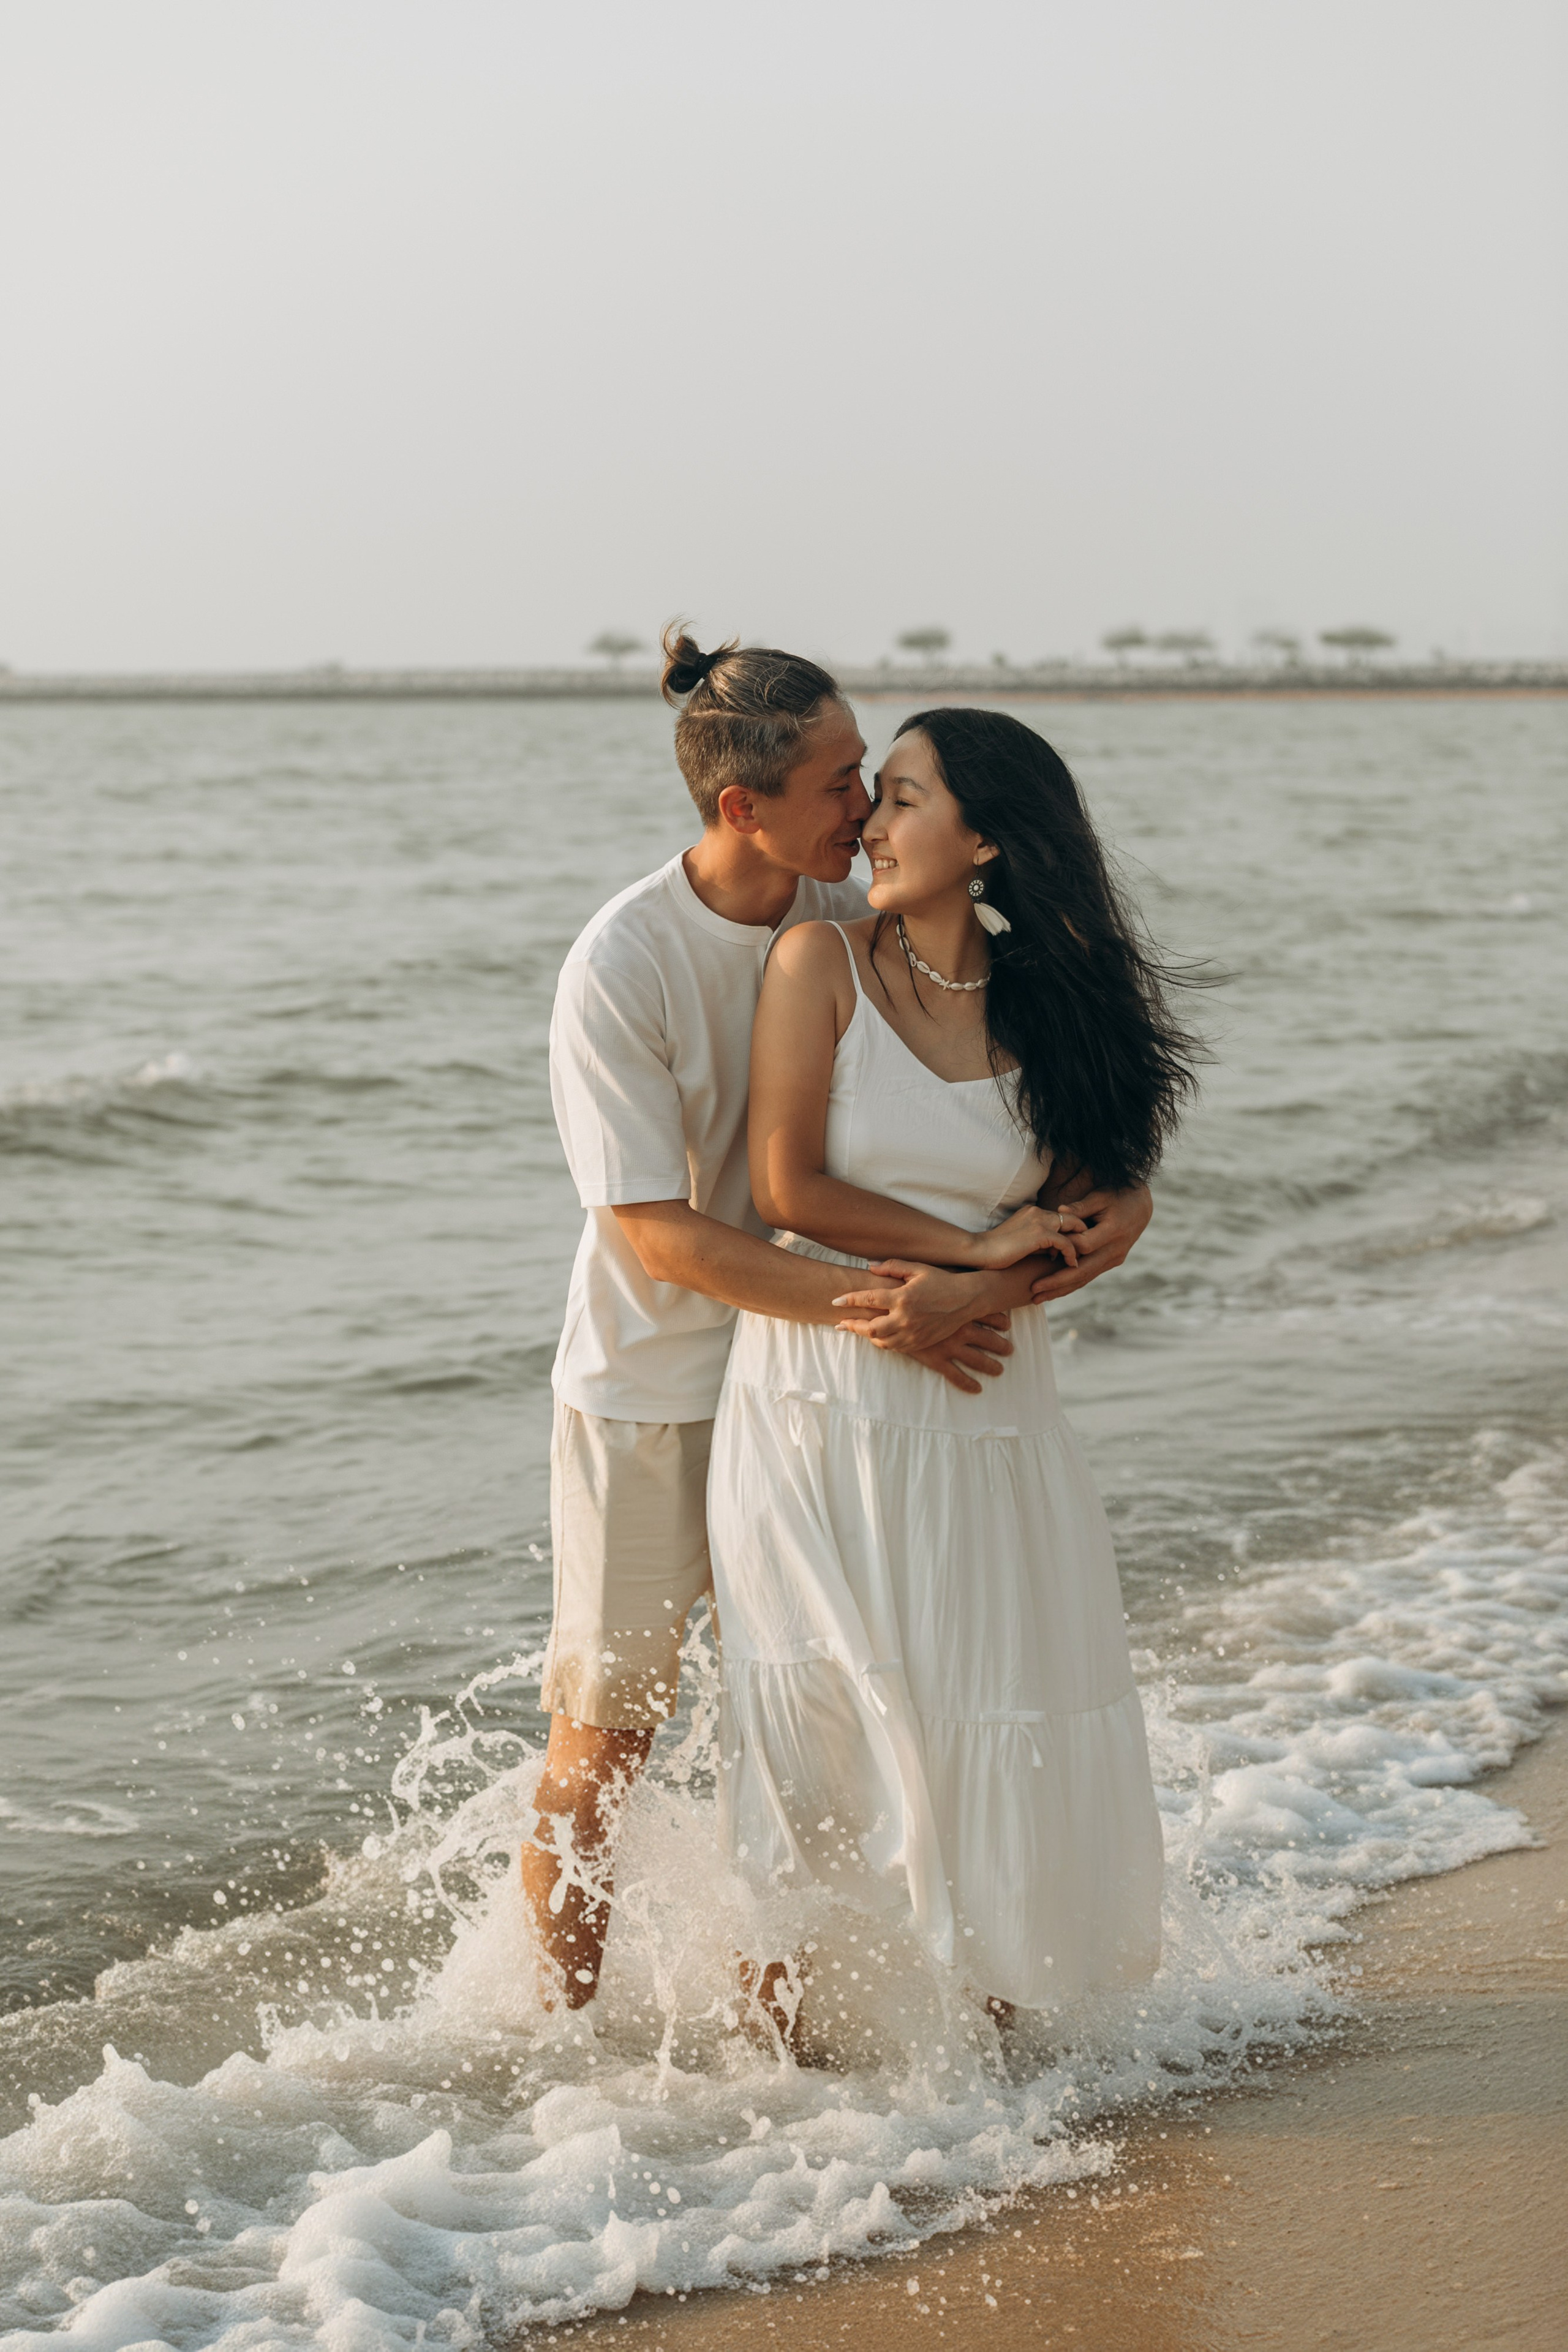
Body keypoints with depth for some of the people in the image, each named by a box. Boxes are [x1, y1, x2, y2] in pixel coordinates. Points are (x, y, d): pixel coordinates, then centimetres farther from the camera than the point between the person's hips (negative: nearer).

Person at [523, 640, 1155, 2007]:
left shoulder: (858, 930, -7)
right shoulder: (620, 968, -20)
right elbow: (659, 1234, -23)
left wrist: (1123, 1184, -17)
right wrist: (876, 1307, -31)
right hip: (652, 1390, -4)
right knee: (605, 1734, 5)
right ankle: (564, 2022, 23)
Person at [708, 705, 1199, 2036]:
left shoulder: (1049, 1010, 2)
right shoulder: (824, 963, -5)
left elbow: (1076, 1225, 2)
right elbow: (786, 1188, -9)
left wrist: (950, 1294, -16)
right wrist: (978, 1245, -11)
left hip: (981, 1401, 3)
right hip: (817, 1394, -2)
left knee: (1010, 1721, 5)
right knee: (821, 1725, 2)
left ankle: (1001, 2002, 24)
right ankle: (783, 2024, 18)